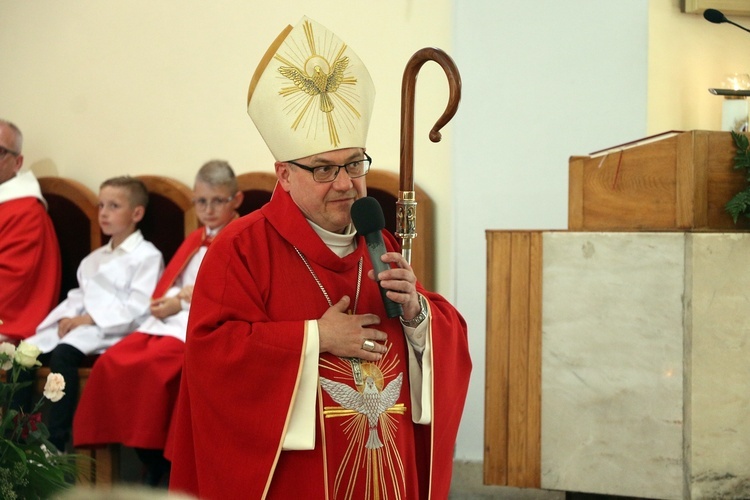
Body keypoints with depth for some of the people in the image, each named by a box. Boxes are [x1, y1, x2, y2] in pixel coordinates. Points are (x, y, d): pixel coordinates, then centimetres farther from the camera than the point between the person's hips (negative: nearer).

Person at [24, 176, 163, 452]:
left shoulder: (147, 256, 0)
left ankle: (57, 442, -35)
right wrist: (68, 317, -1)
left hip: (113, 331, -8)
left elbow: (138, 308, -11)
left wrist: (90, 318, -16)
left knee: (62, 354, -36)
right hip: (78, 326, 8)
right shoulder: (93, 259, 27)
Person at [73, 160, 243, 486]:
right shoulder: (194, 240, 27)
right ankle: (153, 468, -13)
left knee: (153, 365, -34)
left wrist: (185, 300, -9)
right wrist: (175, 298, -2)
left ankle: (160, 461, -23)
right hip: (170, 321, 8)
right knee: (112, 361, -16)